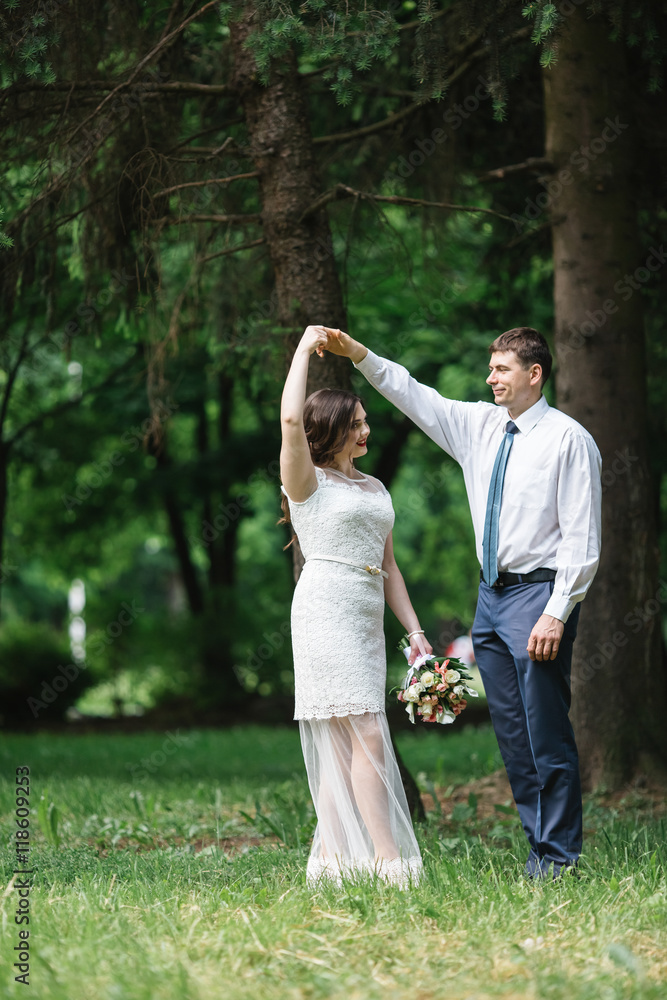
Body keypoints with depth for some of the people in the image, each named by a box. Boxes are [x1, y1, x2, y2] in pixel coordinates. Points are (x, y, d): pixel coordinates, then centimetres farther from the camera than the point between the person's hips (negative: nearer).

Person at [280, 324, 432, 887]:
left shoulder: (375, 489, 21)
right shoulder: (309, 481, 0)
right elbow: (291, 420, -18)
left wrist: (415, 630, 14)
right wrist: (305, 349, -6)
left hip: (368, 619, 7)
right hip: (326, 612, -7)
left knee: (341, 744, 3)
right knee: (366, 735, -14)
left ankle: (331, 859, 3)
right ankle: (389, 860, -17)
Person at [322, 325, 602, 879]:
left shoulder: (569, 439, -9)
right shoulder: (479, 425, 10)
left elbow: (582, 538, -12)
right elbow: (413, 395, 11)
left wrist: (556, 614, -18)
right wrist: (356, 353, -2)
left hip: (538, 592, -7)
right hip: (492, 592, 7)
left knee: (547, 734, -5)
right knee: (511, 733, 9)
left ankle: (559, 858, 1)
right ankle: (538, 845, 16)